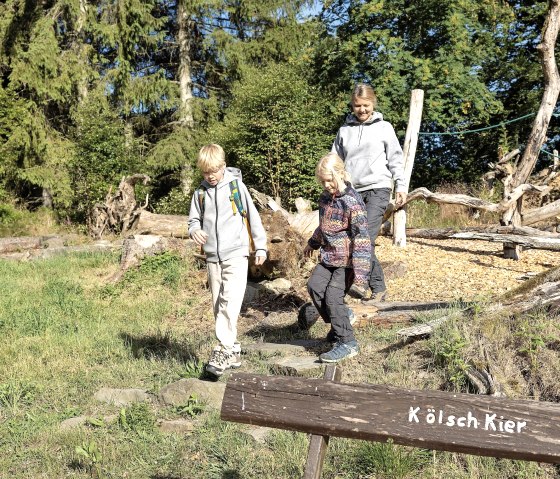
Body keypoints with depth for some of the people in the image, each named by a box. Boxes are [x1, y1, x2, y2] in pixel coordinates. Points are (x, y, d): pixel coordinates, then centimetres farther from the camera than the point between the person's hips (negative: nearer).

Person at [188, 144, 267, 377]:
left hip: (236, 254, -4)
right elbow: (194, 219, 15)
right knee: (218, 306, 8)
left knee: (230, 303, -17)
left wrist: (261, 247, 4)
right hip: (212, 257, 5)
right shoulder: (200, 192, 8)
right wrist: (194, 230, -9)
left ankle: (224, 350, -17)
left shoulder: (236, 186, -1)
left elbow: (253, 217, 4)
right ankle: (233, 351, 18)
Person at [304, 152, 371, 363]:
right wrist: (313, 243, 37)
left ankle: (347, 343, 0)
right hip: (329, 256, 8)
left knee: (333, 296, -12)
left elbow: (361, 238, -23)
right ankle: (342, 317, 20)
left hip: (347, 260, -8)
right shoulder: (325, 197, 6)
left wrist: (359, 273, -26)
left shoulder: (352, 203, -20)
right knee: (314, 286, -2)